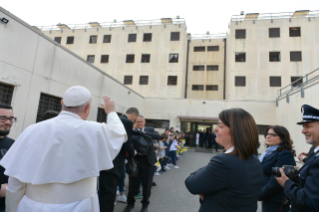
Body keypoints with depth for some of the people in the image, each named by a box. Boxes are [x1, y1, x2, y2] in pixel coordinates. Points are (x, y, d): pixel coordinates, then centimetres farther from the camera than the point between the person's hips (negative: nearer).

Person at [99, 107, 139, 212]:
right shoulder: (127, 122, -11)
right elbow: (128, 144, -15)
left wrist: (126, 151, 18)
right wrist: (132, 153, 6)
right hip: (112, 163, -9)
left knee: (103, 194, 21)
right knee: (108, 195, 0)